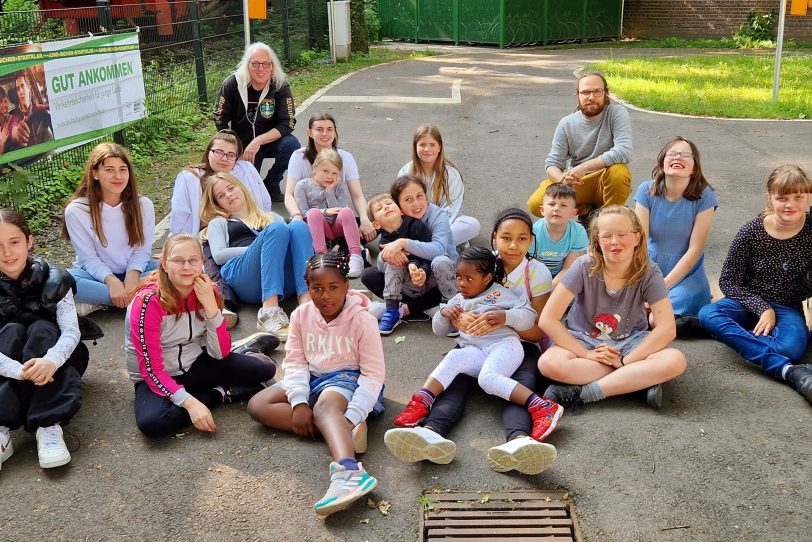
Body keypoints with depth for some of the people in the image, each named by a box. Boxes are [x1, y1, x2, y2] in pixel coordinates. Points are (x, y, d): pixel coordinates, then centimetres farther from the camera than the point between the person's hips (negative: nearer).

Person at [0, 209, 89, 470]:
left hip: (54, 361, -1)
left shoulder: (53, 279, -14)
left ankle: (48, 426, -38)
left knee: (42, 329, -28)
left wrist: (51, 361, -44)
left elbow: (71, 331, -22)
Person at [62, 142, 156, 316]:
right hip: (97, 274, -1)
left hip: (133, 271, 2)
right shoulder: (76, 210, -12)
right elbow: (88, 258, -11)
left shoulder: (143, 205, -7)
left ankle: (96, 301, -24)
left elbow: (142, 250, -5)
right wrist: (112, 281, -28)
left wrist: (132, 277, -25)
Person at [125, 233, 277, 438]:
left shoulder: (207, 291, -8)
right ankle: (219, 393, -13)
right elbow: (151, 369, -23)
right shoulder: (149, 302, -23)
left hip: (195, 365, 3)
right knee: (151, 423, -36)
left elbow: (220, 353, -11)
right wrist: (190, 403, -34)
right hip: (157, 377, -3)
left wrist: (210, 306, -24)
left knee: (265, 369, -16)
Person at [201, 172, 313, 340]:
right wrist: (260, 248, -1)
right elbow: (218, 255, 11)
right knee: (277, 230, -29)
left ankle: (307, 302, -46)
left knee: (298, 226, -25)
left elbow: (289, 239, 21)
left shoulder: (272, 218, 37)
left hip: (284, 280, 2)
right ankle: (269, 312, -48)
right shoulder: (218, 223, 31)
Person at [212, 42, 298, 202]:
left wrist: (258, 141, -30)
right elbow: (220, 120, -6)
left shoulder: (280, 86, -15)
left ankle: (271, 183, -4)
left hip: (270, 141, 1)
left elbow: (287, 124, -20)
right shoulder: (232, 85, -14)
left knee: (291, 144, -30)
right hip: (242, 145, 0)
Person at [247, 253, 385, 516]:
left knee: (325, 406, -40)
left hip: (347, 378, -6)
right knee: (257, 405, -15)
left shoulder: (362, 320, -13)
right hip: (312, 379, 7)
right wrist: (299, 403, -20)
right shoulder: (301, 315, 1)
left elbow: (373, 374, -15)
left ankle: (348, 472, -68)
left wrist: (351, 417, -28)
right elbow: (295, 362, -2)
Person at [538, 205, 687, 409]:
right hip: (583, 341, -1)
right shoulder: (584, 267, -17)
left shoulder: (648, 273, -13)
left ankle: (582, 391, -26)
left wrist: (624, 361, -23)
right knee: (548, 363, -33)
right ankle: (641, 379, -23)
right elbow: (547, 320, -19)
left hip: (630, 342, 1)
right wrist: (587, 355, -22)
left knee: (675, 361, -29)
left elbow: (667, 329, -18)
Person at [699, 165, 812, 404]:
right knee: (708, 314, -34)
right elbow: (728, 281, -4)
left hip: (787, 309, -1)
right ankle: (788, 371, -41)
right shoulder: (752, 232, -8)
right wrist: (762, 309, -15)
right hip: (748, 302, 2)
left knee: (791, 348, -36)